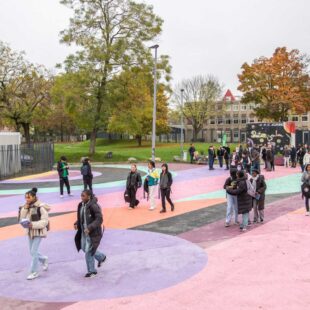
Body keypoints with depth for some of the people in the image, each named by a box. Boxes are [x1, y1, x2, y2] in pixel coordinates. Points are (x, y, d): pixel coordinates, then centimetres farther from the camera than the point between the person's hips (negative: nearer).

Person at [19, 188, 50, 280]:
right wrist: (24, 209, -13)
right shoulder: (26, 207, 3)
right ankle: (44, 260, 42)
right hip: (30, 232, 7)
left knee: (34, 252, -6)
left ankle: (34, 272, 9)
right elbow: (21, 219, -1)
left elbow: (45, 221, -17)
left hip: (39, 232, -7)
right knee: (33, 252, 15)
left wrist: (33, 224, -27)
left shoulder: (40, 207, -17)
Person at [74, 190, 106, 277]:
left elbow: (99, 219, -21)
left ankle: (92, 271, 16)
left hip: (93, 233, -8)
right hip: (84, 232, 8)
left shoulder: (94, 206, -21)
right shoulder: (81, 205, 3)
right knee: (84, 248, 18)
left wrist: (90, 228, -29)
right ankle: (101, 257, 40)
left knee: (88, 251, -3)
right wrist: (77, 223, -2)